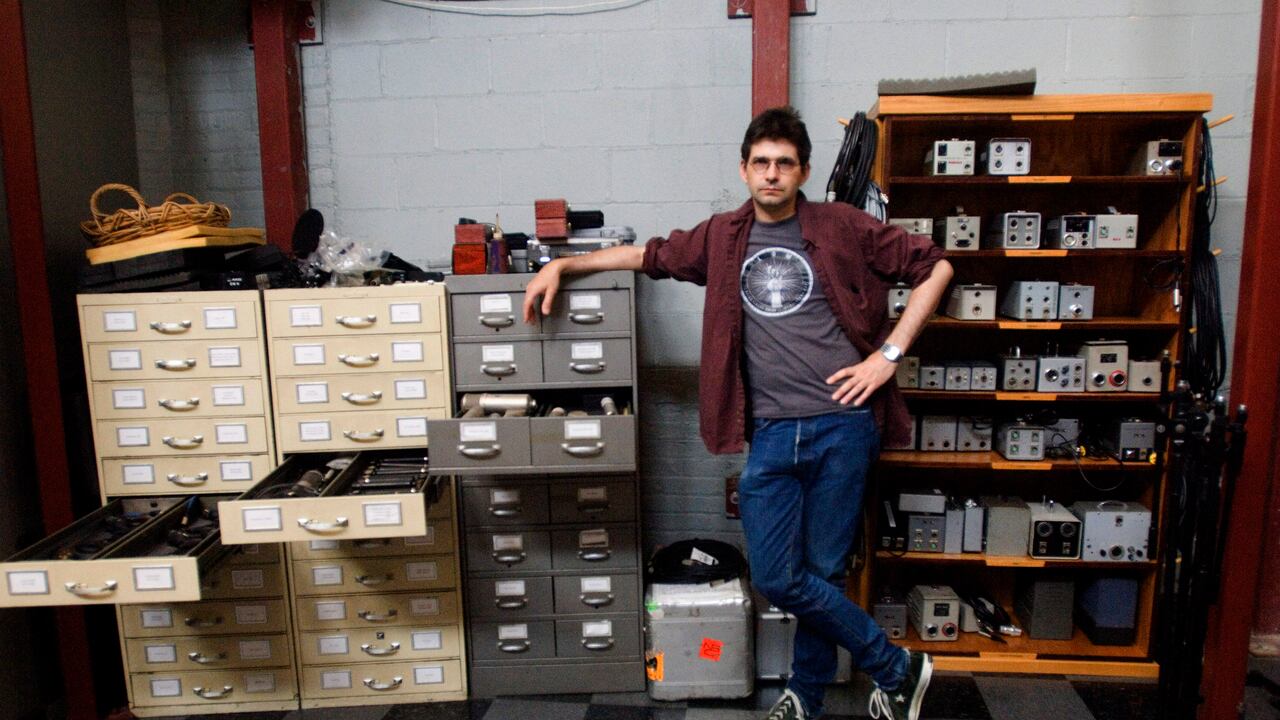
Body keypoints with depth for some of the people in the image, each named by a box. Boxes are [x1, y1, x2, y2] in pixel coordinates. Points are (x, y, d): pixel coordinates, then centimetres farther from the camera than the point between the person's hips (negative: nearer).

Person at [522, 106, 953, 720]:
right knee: (775, 578, 1)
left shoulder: (843, 228, 3)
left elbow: (935, 267, 6)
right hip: (770, 433, 3)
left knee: (822, 572, 4)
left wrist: (889, 354, -1)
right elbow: (647, 255, 22)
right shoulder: (723, 237, 12)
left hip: (841, 423, -3)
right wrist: (562, 264, 16)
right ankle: (898, 669, 22)